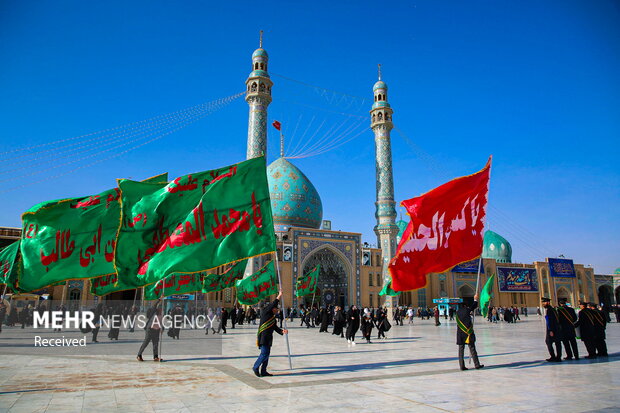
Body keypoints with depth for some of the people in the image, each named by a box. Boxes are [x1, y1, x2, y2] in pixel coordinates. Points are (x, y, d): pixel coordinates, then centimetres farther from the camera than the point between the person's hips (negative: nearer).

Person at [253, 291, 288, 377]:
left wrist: (282, 331, -3)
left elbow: (276, 328, 15)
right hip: (263, 337, -9)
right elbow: (273, 304, -14)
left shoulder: (273, 318, 20)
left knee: (267, 354, 10)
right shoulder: (265, 313, -3)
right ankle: (255, 367, 4)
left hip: (268, 338, 9)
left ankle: (263, 371, 16)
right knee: (264, 354, -11)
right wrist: (279, 296, -11)